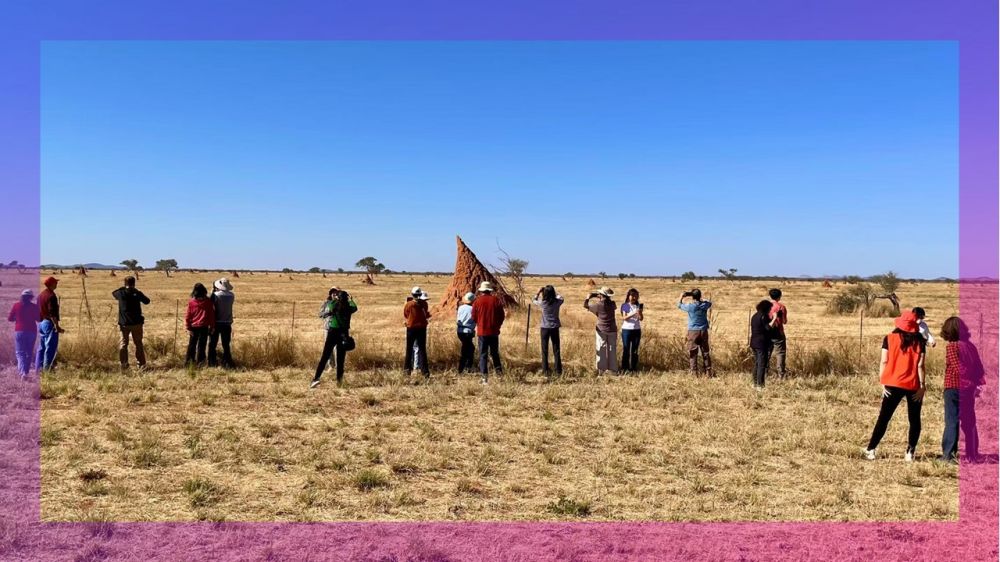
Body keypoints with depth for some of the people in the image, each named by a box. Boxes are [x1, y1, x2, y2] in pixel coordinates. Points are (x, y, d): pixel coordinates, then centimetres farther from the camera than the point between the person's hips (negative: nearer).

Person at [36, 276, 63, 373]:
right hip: (49, 323, -9)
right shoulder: (51, 296, -15)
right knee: (50, 347, -4)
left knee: (41, 347, 13)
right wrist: (57, 326, -22)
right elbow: (52, 313, -21)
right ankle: (47, 368, -5)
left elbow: (37, 310, 16)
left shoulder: (40, 295, 11)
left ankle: (38, 368, 15)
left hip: (41, 323, 9)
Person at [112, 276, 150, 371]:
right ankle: (141, 363, 8)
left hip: (124, 323, 1)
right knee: (138, 343, 8)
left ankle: (123, 363, 2)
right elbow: (147, 301, 6)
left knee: (123, 343, 9)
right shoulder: (137, 293, -8)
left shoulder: (120, 293, -3)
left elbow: (113, 293, 20)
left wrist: (122, 288, 22)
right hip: (136, 323, -1)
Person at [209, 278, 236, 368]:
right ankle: (227, 363, 8)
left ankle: (212, 362, 12)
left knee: (212, 344, 10)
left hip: (216, 322, -3)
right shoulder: (231, 296, -4)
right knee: (226, 344, 10)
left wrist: (213, 290, -2)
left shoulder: (216, 295, -15)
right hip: (227, 323, 3)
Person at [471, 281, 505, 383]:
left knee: (483, 354, 3)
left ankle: (485, 377, -1)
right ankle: (498, 369, 15)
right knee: (494, 353, 18)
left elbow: (474, 317, 0)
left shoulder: (477, 301, -6)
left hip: (482, 332, -1)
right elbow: (502, 316, 2)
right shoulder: (496, 300, -2)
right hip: (494, 331, 2)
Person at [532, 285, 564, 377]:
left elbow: (533, 301, 8)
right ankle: (558, 371, 12)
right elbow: (561, 297, 18)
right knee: (556, 350, 9)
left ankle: (546, 371, 6)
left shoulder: (542, 303, -12)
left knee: (545, 350, 7)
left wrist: (538, 292, 15)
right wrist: (553, 292, 18)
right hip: (555, 328, 2)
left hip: (545, 328, -2)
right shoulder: (557, 302, -7)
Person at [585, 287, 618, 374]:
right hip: (612, 330, 3)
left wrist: (588, 298, 14)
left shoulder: (599, 305, -13)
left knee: (601, 351, 4)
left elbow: (585, 305, -2)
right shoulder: (612, 304, -4)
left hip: (601, 330, -3)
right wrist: (599, 298, 17)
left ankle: (601, 370, 3)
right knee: (612, 350, 9)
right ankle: (613, 370, 12)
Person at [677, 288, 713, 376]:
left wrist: (681, 297, 22)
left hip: (693, 332, -3)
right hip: (703, 331, 3)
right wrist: (701, 300, 26)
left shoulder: (690, 306, -12)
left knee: (693, 352, 1)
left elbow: (679, 305, 7)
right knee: (705, 352, 10)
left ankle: (694, 372, -2)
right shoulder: (705, 305, -1)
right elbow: (710, 303, 24)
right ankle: (708, 371, 11)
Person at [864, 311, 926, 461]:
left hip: (893, 385, 0)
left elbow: (884, 362, -5)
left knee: (883, 418, 5)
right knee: (914, 420, 13)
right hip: (913, 386, 0)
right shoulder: (919, 342, 0)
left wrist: (883, 383, -1)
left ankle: (870, 449, 2)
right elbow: (920, 365, -4)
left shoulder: (890, 339, -1)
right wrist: (922, 386, -2)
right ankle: (910, 452, 8)